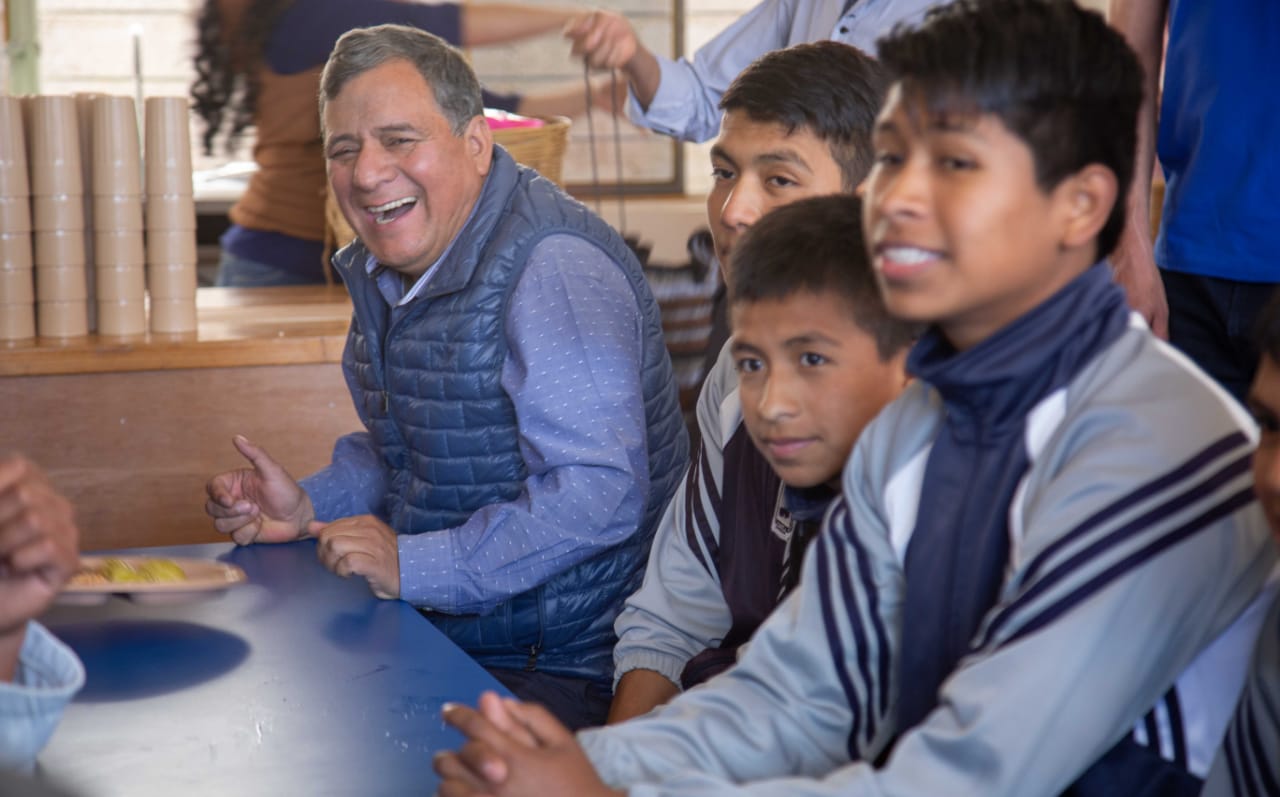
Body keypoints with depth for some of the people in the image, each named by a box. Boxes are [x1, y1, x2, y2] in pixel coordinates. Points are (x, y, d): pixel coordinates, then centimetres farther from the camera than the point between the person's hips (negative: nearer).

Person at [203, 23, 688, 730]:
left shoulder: (554, 270, -21)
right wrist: (307, 506, 8)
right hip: (438, 637, 9)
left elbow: (601, 493, -29)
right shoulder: (385, 267, 10)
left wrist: (415, 567, -26)